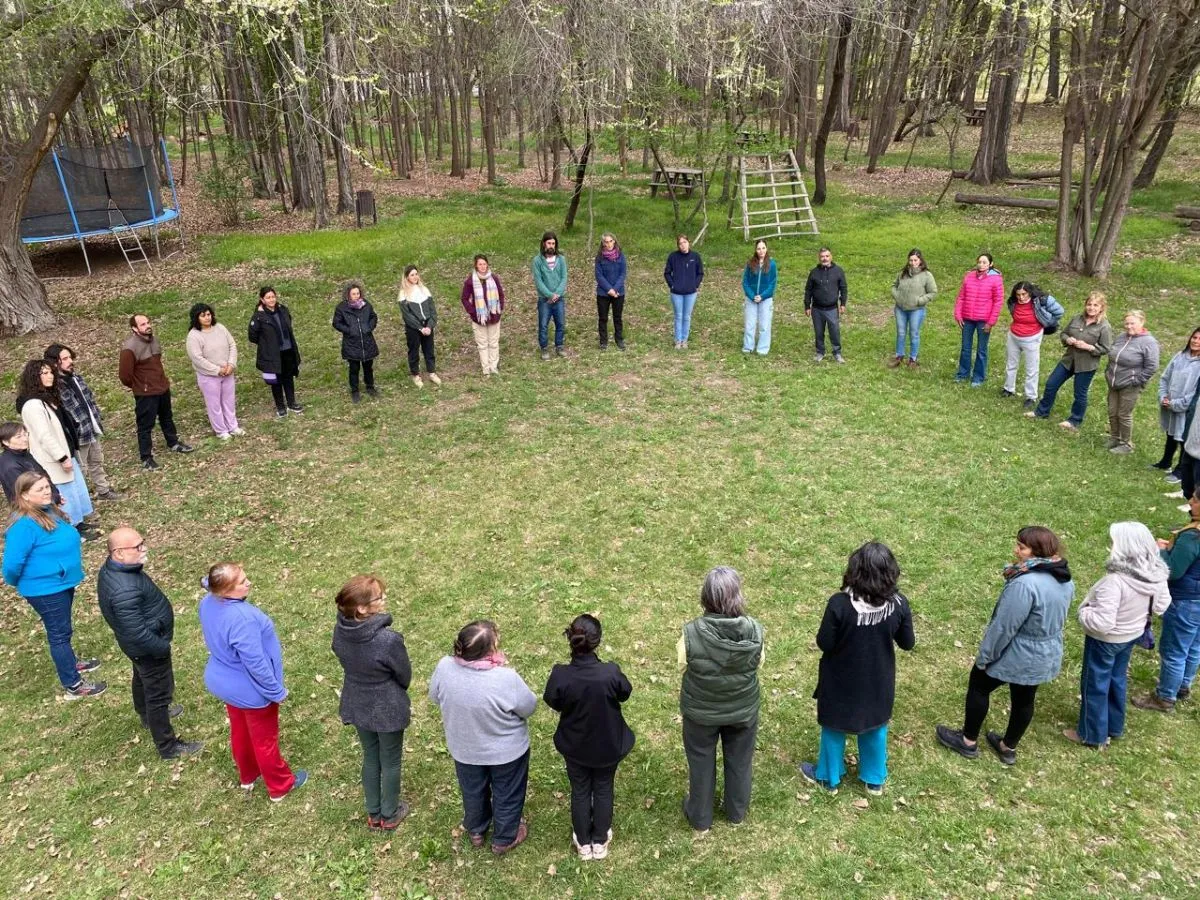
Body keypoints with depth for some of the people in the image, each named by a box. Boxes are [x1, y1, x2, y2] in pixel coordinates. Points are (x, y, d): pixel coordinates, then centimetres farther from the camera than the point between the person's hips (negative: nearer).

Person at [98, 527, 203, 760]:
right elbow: (138, 633, -34)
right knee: (159, 693, 8)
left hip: (140, 645, 10)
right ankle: (168, 747, 26)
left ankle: (147, 715, 59)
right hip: (148, 648, -10)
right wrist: (163, 647, -18)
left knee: (142, 679, 32)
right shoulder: (125, 590, -41)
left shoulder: (111, 568, -9)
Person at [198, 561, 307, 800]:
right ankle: (280, 786, 38)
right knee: (265, 740, 16)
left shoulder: (207, 603, -13)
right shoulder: (242, 618, -39)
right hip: (251, 690, -8)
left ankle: (248, 776, 54)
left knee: (240, 732, 30)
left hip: (223, 682, 8)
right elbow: (255, 662, -30)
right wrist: (276, 691, -18)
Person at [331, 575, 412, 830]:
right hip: (388, 709, -5)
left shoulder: (340, 630, -18)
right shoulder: (388, 640, -34)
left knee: (370, 758, 27)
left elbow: (345, 661, 1)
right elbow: (405, 676, -16)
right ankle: (389, 814, 41)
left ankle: (373, 813, 45)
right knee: (390, 762, 20)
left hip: (357, 705, 5)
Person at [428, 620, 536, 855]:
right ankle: (504, 839, 48)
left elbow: (435, 696, -5)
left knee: (473, 791, 31)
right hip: (506, 751, -3)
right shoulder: (505, 679, -37)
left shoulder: (445, 667, -26)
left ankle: (476, 831, 56)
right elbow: (529, 707, -18)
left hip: (464, 748, 4)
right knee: (507, 794, 25)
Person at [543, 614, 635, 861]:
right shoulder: (611, 673, -32)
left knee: (580, 791, 24)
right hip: (608, 744, 0)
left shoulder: (560, 675, -30)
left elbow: (553, 702, -10)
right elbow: (625, 693, -10)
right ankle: (600, 842, 43)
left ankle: (583, 843, 42)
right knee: (603, 790, 24)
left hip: (574, 745, 0)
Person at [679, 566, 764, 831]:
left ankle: (700, 818, 44)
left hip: (700, 712, -1)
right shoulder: (753, 631, -26)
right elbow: (758, 663, -7)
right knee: (740, 761, 27)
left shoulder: (691, 634, -31)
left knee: (701, 763, 23)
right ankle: (737, 812, 50)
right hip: (743, 710, 2)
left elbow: (682, 664, -12)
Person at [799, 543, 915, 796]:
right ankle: (875, 780, 47)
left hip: (841, 681, -2)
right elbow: (908, 643, -7)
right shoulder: (899, 604, -21)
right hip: (878, 681, 3)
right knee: (876, 727, 27)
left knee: (834, 728, 22)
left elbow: (824, 644, -20)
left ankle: (829, 778, 43)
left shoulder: (839, 604, -31)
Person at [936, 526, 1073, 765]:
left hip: (1016, 655, -7)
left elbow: (1004, 626, -27)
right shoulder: (1065, 579, -4)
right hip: (1047, 656, 7)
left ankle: (968, 742, 29)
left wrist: (984, 656, -14)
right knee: (1024, 700, 23)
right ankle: (1009, 748, 41)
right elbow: (1055, 617, 11)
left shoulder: (1025, 583, -33)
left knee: (979, 686, 15)